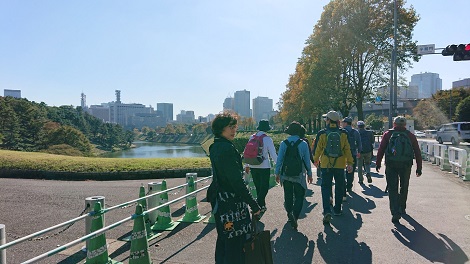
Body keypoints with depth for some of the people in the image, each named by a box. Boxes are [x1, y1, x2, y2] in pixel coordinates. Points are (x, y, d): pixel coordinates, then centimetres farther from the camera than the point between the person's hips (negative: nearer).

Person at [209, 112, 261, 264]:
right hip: (232, 203, -10)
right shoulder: (227, 148, -21)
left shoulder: (215, 147, 10)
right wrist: (254, 205, -20)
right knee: (235, 245, 0)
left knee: (223, 239, 22)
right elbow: (237, 181, -23)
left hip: (220, 201, 10)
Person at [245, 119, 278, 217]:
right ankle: (257, 205, -12)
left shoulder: (252, 137, 2)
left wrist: (247, 165, 18)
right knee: (264, 188, 3)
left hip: (253, 167, 5)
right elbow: (273, 154, -10)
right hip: (264, 167, -5)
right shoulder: (267, 139, -12)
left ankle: (262, 206, 29)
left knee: (258, 187, 17)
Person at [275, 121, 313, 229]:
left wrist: (277, 173, 8)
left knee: (288, 196, 16)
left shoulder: (283, 143, -4)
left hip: (286, 175, 2)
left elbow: (279, 160, -1)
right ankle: (294, 216, -10)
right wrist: (309, 174, 10)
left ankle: (289, 214, 21)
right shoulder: (303, 144, -6)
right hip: (299, 176, -2)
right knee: (299, 197, 6)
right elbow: (307, 160, 0)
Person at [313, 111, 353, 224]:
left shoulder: (322, 133, -6)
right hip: (340, 165, 2)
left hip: (326, 165, -2)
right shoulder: (343, 133, -1)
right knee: (339, 187, 16)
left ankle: (327, 211, -13)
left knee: (326, 187, 2)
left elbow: (318, 148, 1)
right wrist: (349, 162, 3)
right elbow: (347, 149, -2)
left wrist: (316, 160, 16)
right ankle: (337, 210, 27)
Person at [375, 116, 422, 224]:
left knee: (392, 189, 0)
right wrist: (419, 167, 12)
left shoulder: (388, 134, 4)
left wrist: (378, 163, 5)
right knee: (404, 188, 20)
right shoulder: (410, 136, 9)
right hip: (406, 165, 2)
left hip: (391, 165, -2)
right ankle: (402, 209, 35)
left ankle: (395, 213, -10)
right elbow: (417, 153, 8)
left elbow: (381, 149, -1)